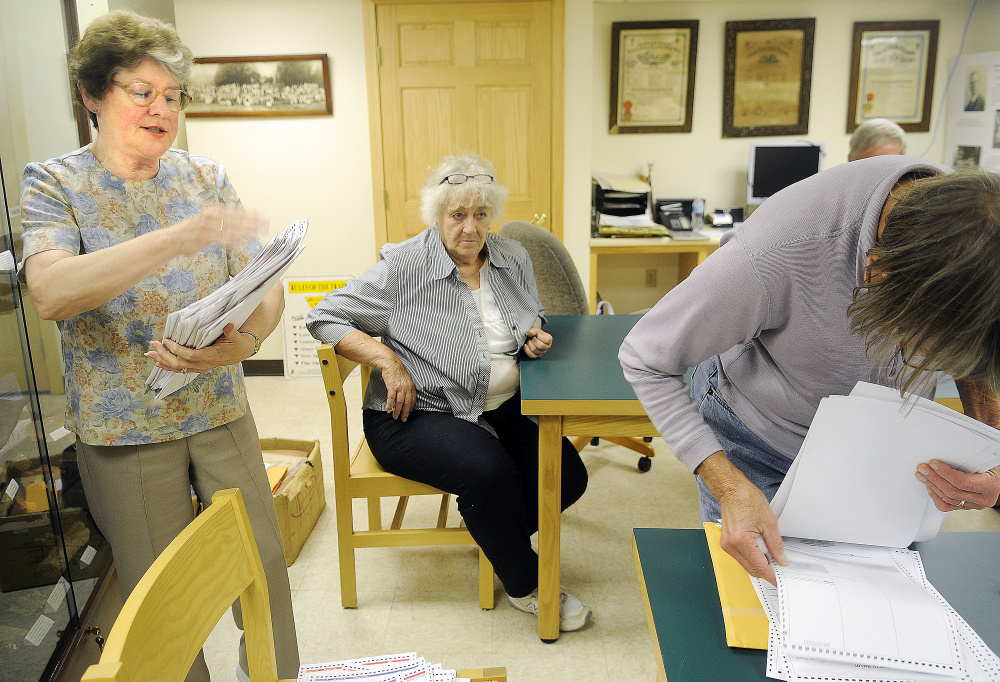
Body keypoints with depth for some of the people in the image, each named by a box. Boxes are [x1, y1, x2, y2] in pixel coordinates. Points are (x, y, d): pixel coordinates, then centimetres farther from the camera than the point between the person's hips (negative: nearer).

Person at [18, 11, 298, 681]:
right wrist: (186, 234, -35)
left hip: (220, 412, 3)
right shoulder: (55, 183, -6)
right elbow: (49, 292, -26)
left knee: (263, 563, 11)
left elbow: (268, 291, -4)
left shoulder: (207, 178, 2)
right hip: (123, 428, -2)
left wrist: (241, 345, -27)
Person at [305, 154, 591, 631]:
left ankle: (496, 535, 18)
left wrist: (535, 338, -1)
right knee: (489, 472, -32)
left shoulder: (513, 258, 7)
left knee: (567, 475, -13)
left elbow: (532, 321, 24)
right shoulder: (405, 268, -10)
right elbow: (325, 317, -8)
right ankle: (524, 585, -4)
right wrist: (388, 361, -19)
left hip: (503, 408, 6)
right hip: (418, 414, -5)